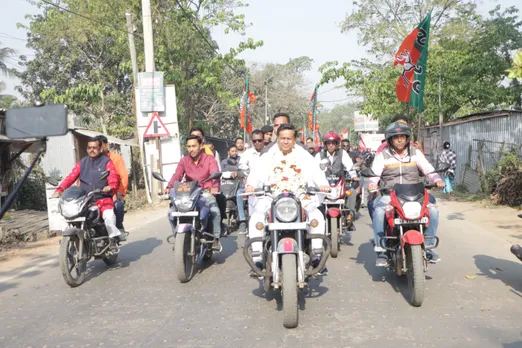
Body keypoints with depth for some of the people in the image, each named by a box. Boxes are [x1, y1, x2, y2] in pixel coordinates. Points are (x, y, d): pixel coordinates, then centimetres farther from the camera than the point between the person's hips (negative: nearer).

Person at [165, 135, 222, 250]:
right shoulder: (184, 161, 7)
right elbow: (177, 175, -9)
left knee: (215, 211, -29)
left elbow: (215, 174, -19)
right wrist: (169, 187, -30)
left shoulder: (209, 159, -1)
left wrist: (215, 187, -41)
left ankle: (216, 239, -12)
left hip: (206, 193, -3)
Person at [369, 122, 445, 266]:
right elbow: (374, 172, -5)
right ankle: (381, 250, -24)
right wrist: (372, 183, -27)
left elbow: (428, 169, 6)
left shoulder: (415, 153, 12)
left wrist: (437, 179, -14)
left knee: (433, 210, -22)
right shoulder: (383, 156, 5)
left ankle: (427, 246, -5)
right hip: (390, 194, -2)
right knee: (378, 211, -32)